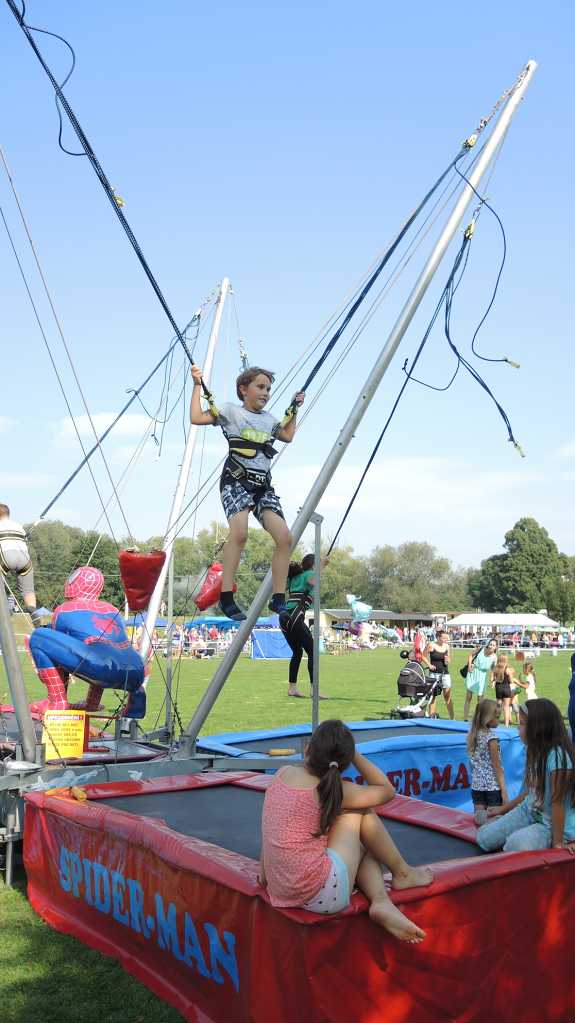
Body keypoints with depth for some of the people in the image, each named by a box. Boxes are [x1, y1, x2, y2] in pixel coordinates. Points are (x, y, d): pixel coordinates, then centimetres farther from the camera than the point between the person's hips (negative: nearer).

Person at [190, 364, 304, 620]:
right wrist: (197, 386, 4)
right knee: (239, 531, -31)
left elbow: (288, 436, 41)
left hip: (263, 485, 6)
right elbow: (197, 418, 0)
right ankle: (226, 597, -25)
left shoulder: (269, 419, 25)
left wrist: (295, 408, 40)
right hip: (236, 480, -6)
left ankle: (279, 599, -3)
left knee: (284, 537, -11)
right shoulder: (231, 411, 8)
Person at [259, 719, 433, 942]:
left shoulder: (283, 773, 3)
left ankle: (382, 901, 1)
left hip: (279, 891, 6)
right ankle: (403, 873, 20)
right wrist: (353, 753, 3)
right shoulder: (332, 790, -11)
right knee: (361, 810, 9)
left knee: (362, 847, 24)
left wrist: (264, 874, 24)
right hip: (323, 896, -6)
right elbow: (387, 790, 3)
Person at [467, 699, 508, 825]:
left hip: (477, 786, 7)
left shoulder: (473, 735, 6)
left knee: (480, 819, 8)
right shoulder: (491, 738, -14)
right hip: (493, 786, -6)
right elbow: (497, 767, -12)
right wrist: (504, 791, -8)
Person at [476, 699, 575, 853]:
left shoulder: (557, 756, -26)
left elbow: (557, 801, -23)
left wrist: (557, 842, -18)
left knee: (516, 844, -32)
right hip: (529, 812, 8)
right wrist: (504, 808, 21)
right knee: (484, 837, -3)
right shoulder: (537, 751, 2)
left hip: (554, 824, -8)